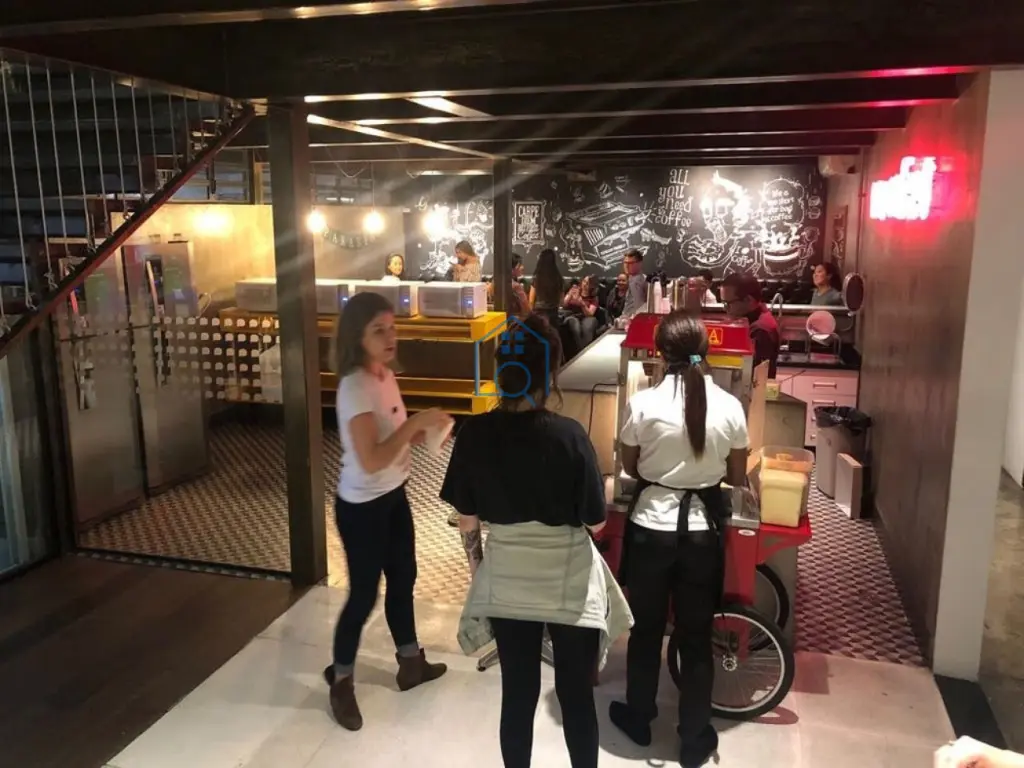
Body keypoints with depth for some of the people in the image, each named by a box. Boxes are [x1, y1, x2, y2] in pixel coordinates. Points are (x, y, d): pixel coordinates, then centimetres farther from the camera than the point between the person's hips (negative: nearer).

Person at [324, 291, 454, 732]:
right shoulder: (355, 387, -25)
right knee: (363, 595, 6)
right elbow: (371, 459, -33)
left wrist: (424, 431, -4)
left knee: (403, 579, 21)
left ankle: (410, 663, 41)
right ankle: (341, 683, 27)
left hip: (393, 496, 9)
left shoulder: (385, 375, 2)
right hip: (362, 506, -9)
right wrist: (415, 422, -32)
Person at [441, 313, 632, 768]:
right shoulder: (568, 435, -19)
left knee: (517, 693, 16)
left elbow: (467, 517, -2)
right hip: (568, 582, -2)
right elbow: (595, 521, -11)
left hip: (506, 580, 3)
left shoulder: (474, 433, -11)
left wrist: (476, 564, 15)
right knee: (576, 695, 15)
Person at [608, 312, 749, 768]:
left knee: (646, 627, 18)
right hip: (703, 530, 1)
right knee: (696, 635, 14)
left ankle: (639, 719, 36)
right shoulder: (729, 407, -8)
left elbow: (629, 467, 1)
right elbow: (737, 478, 3)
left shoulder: (643, 403, -12)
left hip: (651, 526, -1)